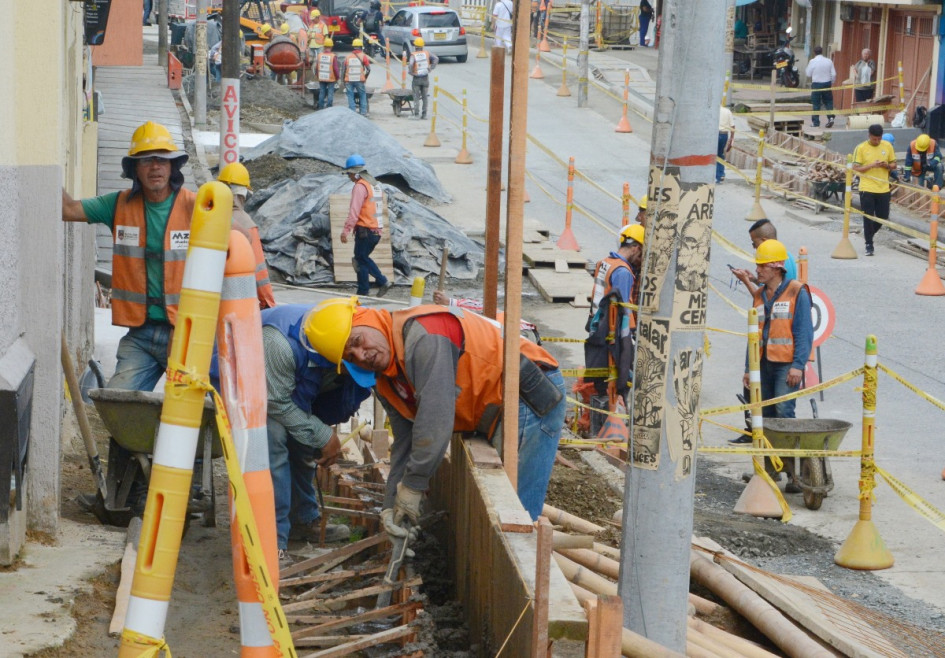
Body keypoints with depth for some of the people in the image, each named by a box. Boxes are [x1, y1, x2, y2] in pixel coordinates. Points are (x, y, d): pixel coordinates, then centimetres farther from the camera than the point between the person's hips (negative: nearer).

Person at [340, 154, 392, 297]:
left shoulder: (360, 186, -12)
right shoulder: (376, 185, 17)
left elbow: (354, 211, -19)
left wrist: (346, 230, -18)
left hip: (365, 230, -9)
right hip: (377, 230, 9)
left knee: (361, 259, 0)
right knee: (364, 258, 18)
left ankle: (363, 292, 2)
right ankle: (383, 281, 8)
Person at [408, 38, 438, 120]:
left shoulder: (413, 55, -10)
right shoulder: (427, 53, -1)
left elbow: (410, 65, -24)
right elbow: (436, 59, -9)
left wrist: (411, 72, -7)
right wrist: (431, 68, -3)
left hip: (416, 78, -3)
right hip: (425, 78, 3)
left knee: (416, 97, 3)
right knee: (424, 97, 11)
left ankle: (416, 114, -3)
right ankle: (424, 114, 10)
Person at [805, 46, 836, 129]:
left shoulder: (812, 62, -9)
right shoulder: (829, 61, -1)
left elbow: (808, 75, -3)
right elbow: (834, 74, 0)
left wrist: (812, 80, 17)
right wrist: (831, 83, 13)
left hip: (816, 84, -2)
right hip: (827, 84, 2)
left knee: (816, 104, 4)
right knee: (828, 101, 15)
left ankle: (816, 123, 5)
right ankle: (830, 117, -3)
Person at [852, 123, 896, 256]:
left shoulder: (887, 146, 4)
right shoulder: (861, 148, -6)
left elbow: (894, 165, 12)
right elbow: (855, 168, -7)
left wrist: (887, 165, -11)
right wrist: (871, 165, -19)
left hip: (883, 189, 3)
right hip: (867, 189, -3)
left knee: (883, 217, 9)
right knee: (868, 218, -2)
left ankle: (869, 233, 36)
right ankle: (869, 245, 6)